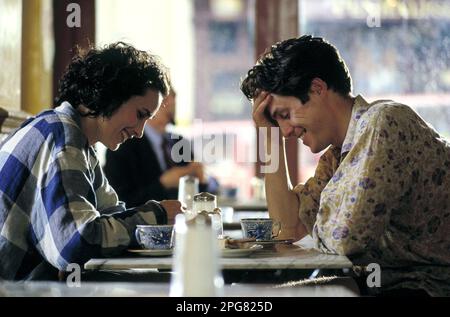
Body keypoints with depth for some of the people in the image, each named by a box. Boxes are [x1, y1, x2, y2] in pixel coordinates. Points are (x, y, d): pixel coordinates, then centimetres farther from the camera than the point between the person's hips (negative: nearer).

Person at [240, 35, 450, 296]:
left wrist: (320, 226, 1)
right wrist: (270, 137, 10)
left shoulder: (384, 121, -16)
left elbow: (344, 238, -22)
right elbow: (290, 227, 13)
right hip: (386, 283, 8)